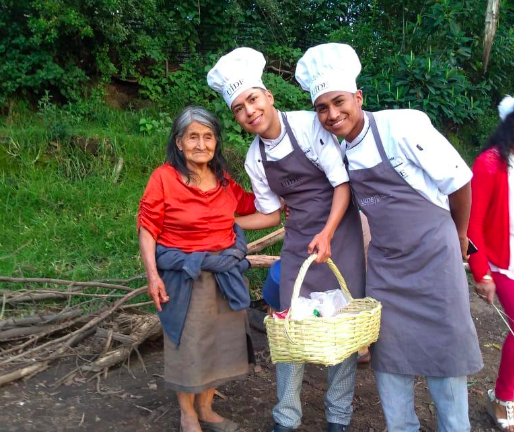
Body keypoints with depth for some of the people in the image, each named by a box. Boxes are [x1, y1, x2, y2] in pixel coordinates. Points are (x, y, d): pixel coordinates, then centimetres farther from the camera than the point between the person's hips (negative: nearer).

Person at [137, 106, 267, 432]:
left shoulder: (224, 180, 4)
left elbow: (248, 204, 22)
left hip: (226, 274, 6)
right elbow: (147, 230, -11)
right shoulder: (164, 178, -13)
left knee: (220, 341, 16)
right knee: (188, 344, 9)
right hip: (184, 276, -5)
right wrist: (153, 274, -18)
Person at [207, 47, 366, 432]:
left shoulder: (309, 125, -14)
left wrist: (327, 234, -24)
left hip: (340, 232, -3)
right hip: (298, 242, 4)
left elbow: (343, 184, -14)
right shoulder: (254, 159, 1)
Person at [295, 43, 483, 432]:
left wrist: (459, 236, 3)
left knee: (444, 353, 4)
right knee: (389, 355, 10)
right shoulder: (341, 153, 2)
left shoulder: (402, 126, -16)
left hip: (433, 257, -5)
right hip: (384, 265, 5)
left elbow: (458, 180, -10)